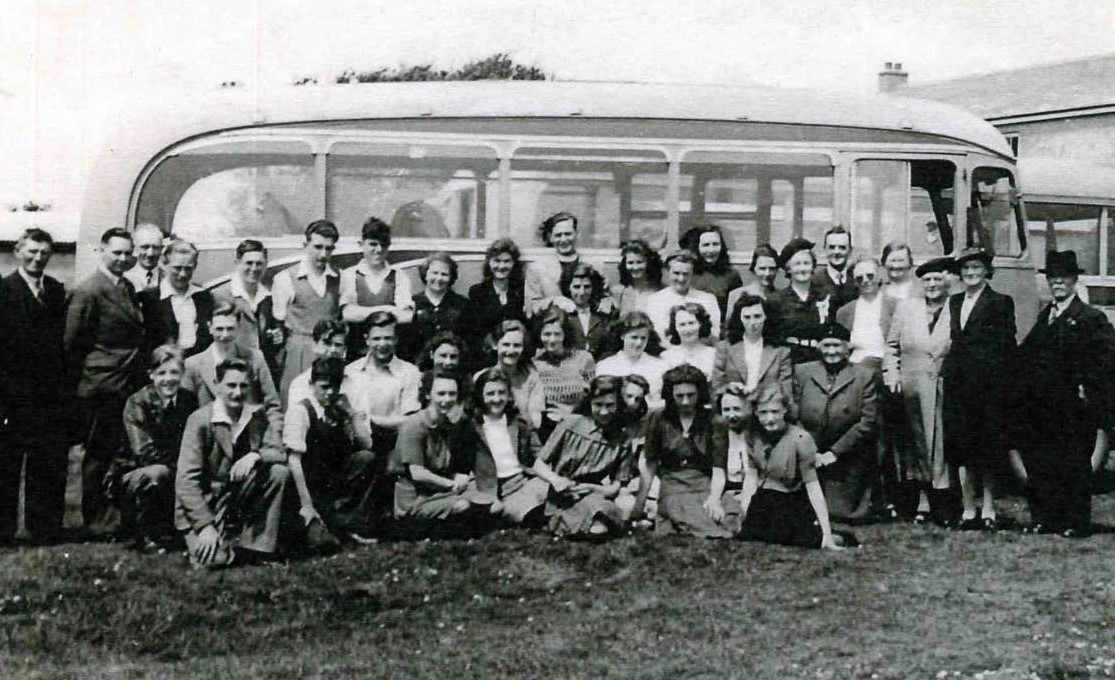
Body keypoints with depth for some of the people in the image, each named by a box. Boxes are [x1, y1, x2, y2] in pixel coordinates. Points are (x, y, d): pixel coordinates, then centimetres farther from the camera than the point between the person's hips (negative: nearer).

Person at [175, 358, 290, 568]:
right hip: (203, 503, -5)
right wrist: (205, 525, -27)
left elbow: (281, 454, -5)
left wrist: (255, 456, -28)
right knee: (213, 559, -27)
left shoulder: (257, 415, 0)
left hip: (240, 496, 5)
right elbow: (186, 479, -19)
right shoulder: (200, 420, -15)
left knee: (279, 472, -19)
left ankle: (253, 547, -11)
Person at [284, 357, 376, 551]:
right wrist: (306, 504, -22)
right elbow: (294, 459, -17)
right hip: (310, 488, -5)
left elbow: (366, 445, 0)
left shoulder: (341, 410, 6)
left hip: (337, 486, 6)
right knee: (324, 542, -28)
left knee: (366, 458, -20)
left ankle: (351, 522, -11)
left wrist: (350, 412, -10)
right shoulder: (300, 410, -11)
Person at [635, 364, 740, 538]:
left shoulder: (714, 423, 9)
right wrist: (639, 505, 3)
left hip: (705, 488, 0)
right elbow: (650, 467, 12)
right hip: (672, 488, 0)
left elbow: (718, 470, 2)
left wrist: (714, 498, -17)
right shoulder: (659, 420, 12)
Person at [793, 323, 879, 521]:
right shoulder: (802, 372, 5)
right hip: (807, 460, 2)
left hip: (846, 464, -2)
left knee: (840, 513, -8)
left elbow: (868, 422, -5)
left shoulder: (865, 377, 0)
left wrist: (835, 452, -10)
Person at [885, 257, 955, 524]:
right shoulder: (906, 307, 9)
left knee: (944, 445, -1)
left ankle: (943, 505, 6)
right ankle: (924, 501, 10)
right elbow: (891, 345, 13)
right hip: (912, 391, 2)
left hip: (947, 391, -2)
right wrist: (892, 374, 3)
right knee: (918, 445, 5)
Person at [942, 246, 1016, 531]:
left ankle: (988, 509, 10)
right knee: (961, 447, 5)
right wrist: (948, 369, 4)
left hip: (988, 384, -5)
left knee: (987, 446, 1)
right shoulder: (954, 302, 15)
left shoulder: (1000, 302, -2)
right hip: (958, 384, 5)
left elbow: (1007, 347, -5)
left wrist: (1006, 386, -10)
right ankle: (968, 509, 11)